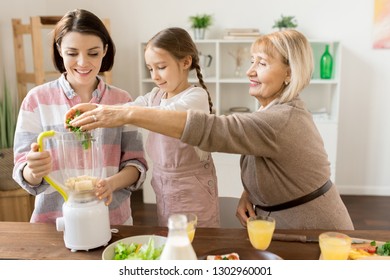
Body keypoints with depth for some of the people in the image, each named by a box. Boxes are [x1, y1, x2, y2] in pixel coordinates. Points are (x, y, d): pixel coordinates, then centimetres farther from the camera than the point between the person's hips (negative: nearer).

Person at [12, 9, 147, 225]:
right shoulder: (37, 99, -3)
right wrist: (34, 171, -24)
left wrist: (112, 183, -18)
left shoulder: (122, 100, 0)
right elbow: (24, 173, -3)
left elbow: (136, 163, 0)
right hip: (54, 222, 0)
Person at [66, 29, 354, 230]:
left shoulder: (281, 121, -30)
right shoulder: (279, 110, 1)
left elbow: (208, 129, -41)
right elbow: (259, 163, 11)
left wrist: (127, 114, -44)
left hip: (314, 235, -8)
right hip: (287, 227, 8)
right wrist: (248, 194, -9)